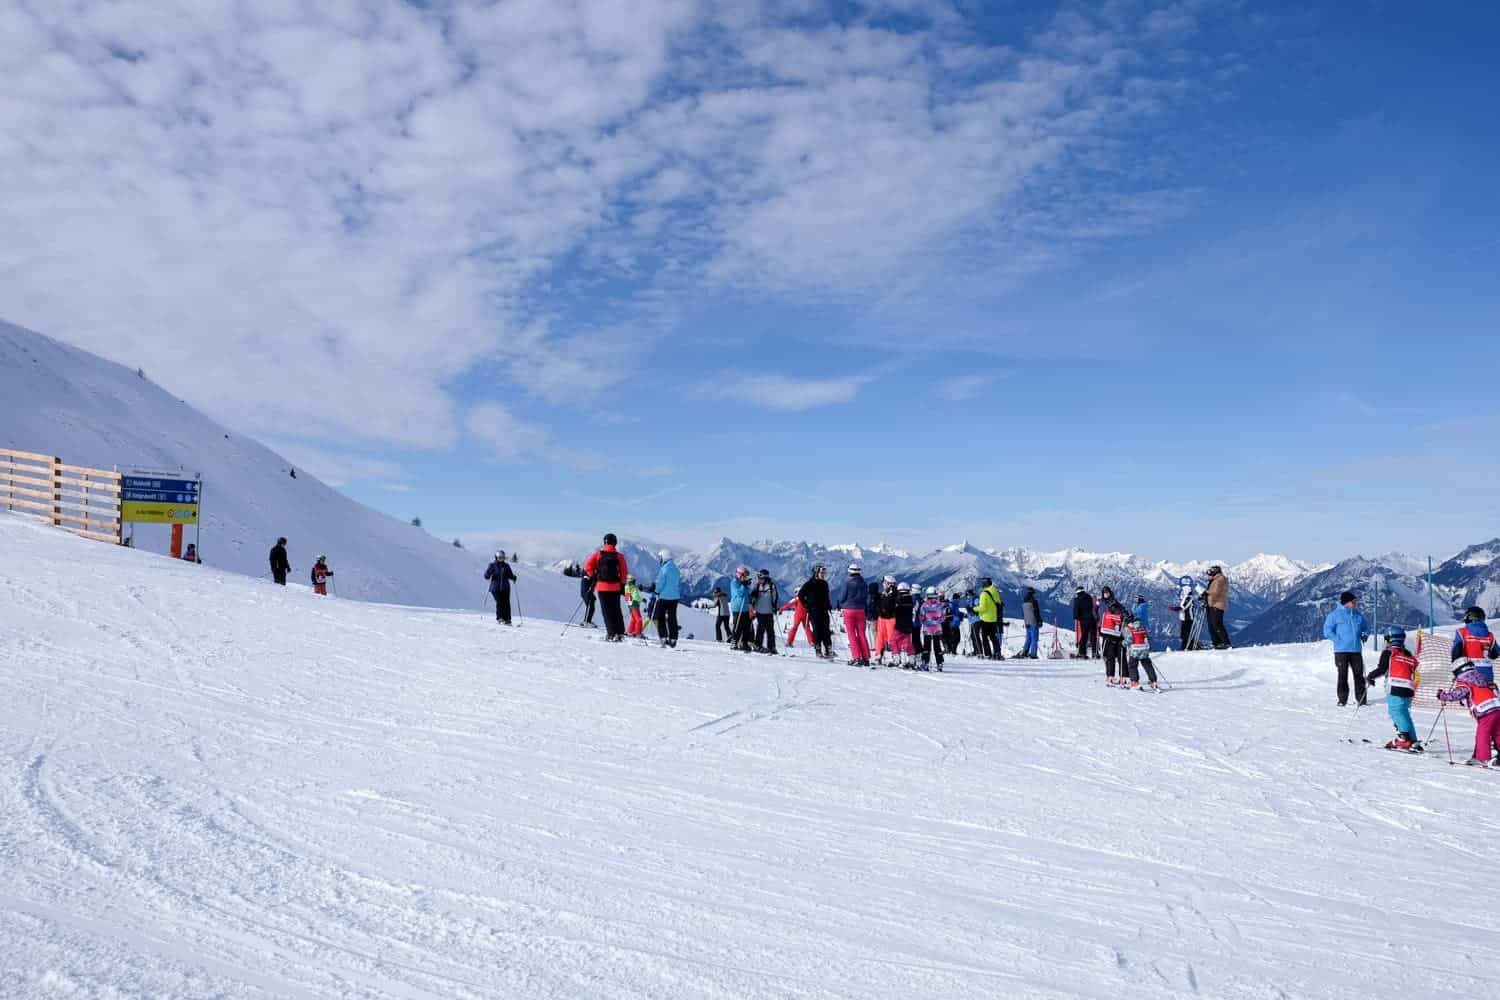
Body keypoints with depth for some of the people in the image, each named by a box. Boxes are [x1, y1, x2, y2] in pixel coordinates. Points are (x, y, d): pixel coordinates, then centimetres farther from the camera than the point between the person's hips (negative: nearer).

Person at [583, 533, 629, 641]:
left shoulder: (598, 554, -1)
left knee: (607, 611, 2)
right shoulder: (619, 556, -1)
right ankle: (620, 633, 9)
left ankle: (611, 633, -6)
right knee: (616, 610, 11)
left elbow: (587, 566, -7)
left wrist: (592, 577, 6)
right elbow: (624, 572, -1)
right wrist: (623, 585, 10)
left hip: (602, 586, -1)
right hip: (615, 587, 1)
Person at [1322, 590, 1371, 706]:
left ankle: (1361, 699, 10)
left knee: (1359, 674, 3)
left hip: (1356, 650, 4)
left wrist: (1365, 634, 4)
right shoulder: (1335, 614, -2)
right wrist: (1338, 640, -13)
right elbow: (1327, 630, -5)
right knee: (1343, 675, -1)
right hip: (1341, 650, -4)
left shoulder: (1358, 615, 12)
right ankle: (1342, 699, 5)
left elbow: (1366, 627, 25)